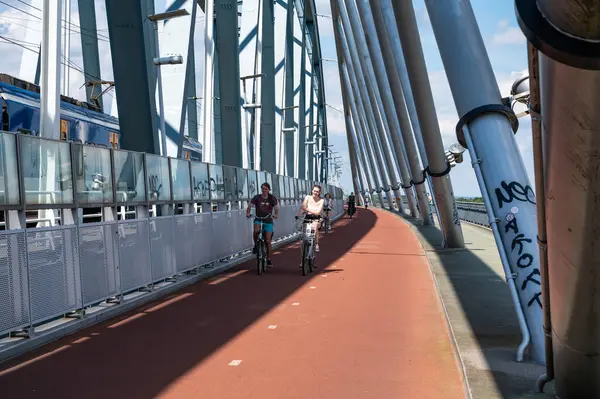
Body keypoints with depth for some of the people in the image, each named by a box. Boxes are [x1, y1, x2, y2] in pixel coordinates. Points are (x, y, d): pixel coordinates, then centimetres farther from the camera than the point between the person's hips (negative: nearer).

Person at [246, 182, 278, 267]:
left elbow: (276, 208, -12)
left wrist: (276, 215, -34)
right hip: (258, 219, 0)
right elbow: (250, 206, -14)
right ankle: (256, 245, -5)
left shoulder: (272, 198, -2)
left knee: (268, 241, -2)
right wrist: (248, 213, -35)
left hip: (268, 221, 0)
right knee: (256, 231, -34)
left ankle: (268, 259, 11)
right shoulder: (257, 198, -4)